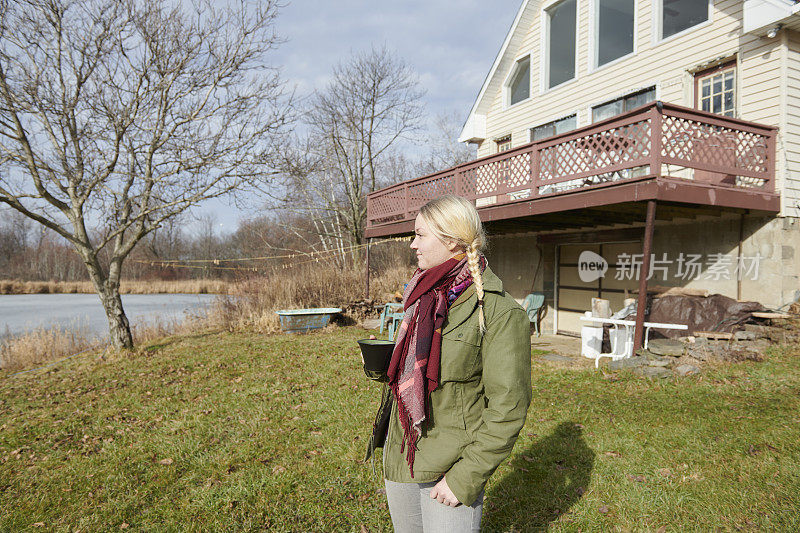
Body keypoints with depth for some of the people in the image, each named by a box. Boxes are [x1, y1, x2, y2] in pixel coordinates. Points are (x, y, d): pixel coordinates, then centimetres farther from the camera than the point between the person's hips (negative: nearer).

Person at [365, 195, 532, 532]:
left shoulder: (500, 311, -17)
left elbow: (508, 408, -17)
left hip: (449, 466, -7)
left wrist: (466, 478, -18)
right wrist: (380, 364, 3)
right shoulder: (424, 297, 6)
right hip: (400, 455, 7)